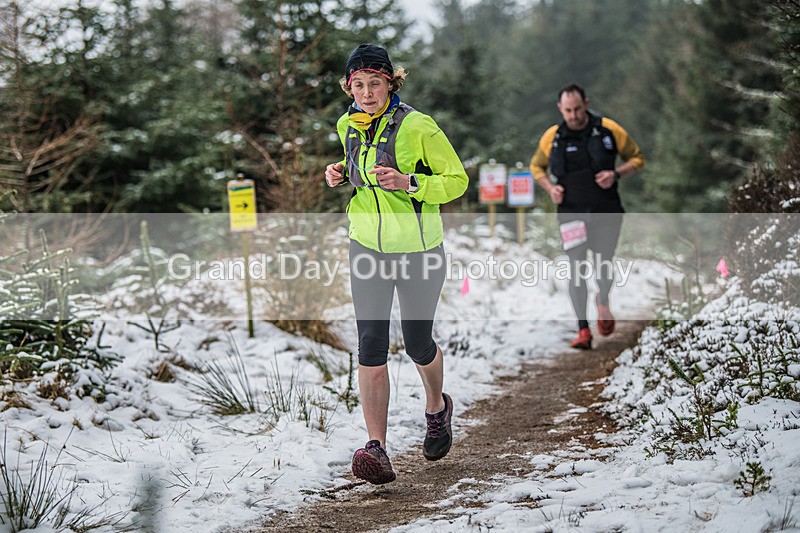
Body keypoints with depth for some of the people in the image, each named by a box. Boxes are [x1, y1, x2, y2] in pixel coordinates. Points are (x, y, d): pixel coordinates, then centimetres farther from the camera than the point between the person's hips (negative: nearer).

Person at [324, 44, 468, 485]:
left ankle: (437, 406, 43)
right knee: (371, 344, -9)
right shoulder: (347, 125, 1)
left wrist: (409, 183, -26)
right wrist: (341, 173, 0)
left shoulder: (417, 127, -16)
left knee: (417, 343, 10)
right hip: (367, 247, 4)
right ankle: (377, 449, -13)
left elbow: (457, 180, -11)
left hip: (418, 249, -3)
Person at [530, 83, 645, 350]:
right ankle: (583, 330, -3)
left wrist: (616, 173, -11)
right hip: (571, 211, 1)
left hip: (606, 211, -1)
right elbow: (536, 166, 18)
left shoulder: (609, 130, -4)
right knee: (576, 268, -8)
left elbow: (637, 157, 7)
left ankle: (603, 302, 33)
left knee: (602, 265, -2)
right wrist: (549, 187, -2)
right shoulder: (552, 137, 0)